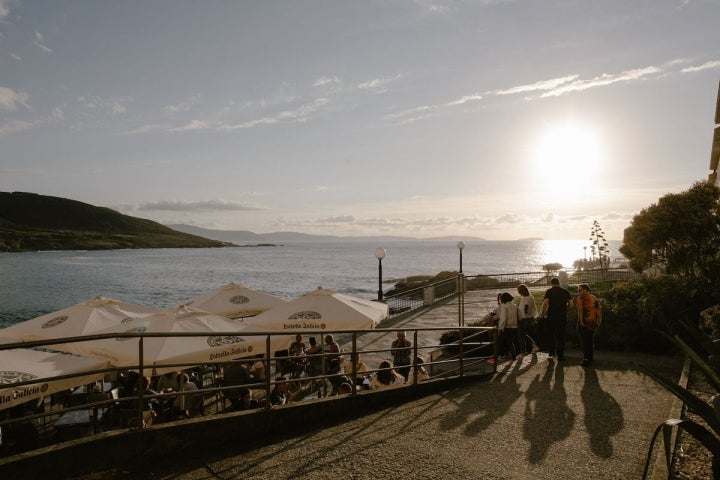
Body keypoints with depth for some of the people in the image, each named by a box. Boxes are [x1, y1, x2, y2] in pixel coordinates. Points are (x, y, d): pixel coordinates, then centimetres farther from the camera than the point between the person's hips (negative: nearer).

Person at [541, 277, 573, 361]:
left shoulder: (549, 291, -4)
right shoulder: (566, 292, 4)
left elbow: (545, 302, -13)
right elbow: (571, 303, 5)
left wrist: (543, 313, -2)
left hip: (552, 316, -1)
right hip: (563, 316, 2)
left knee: (551, 334, 17)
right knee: (561, 336, 7)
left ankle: (552, 352, 21)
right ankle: (560, 355, 6)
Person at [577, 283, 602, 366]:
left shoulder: (582, 297, -4)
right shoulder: (595, 298, 14)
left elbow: (580, 309, -17)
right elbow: (599, 311, 13)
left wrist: (581, 321, -18)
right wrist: (598, 324, 16)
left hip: (584, 323, -6)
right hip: (593, 324, 6)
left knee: (584, 342, -2)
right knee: (590, 341, 17)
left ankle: (586, 359, -6)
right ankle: (590, 359, 25)